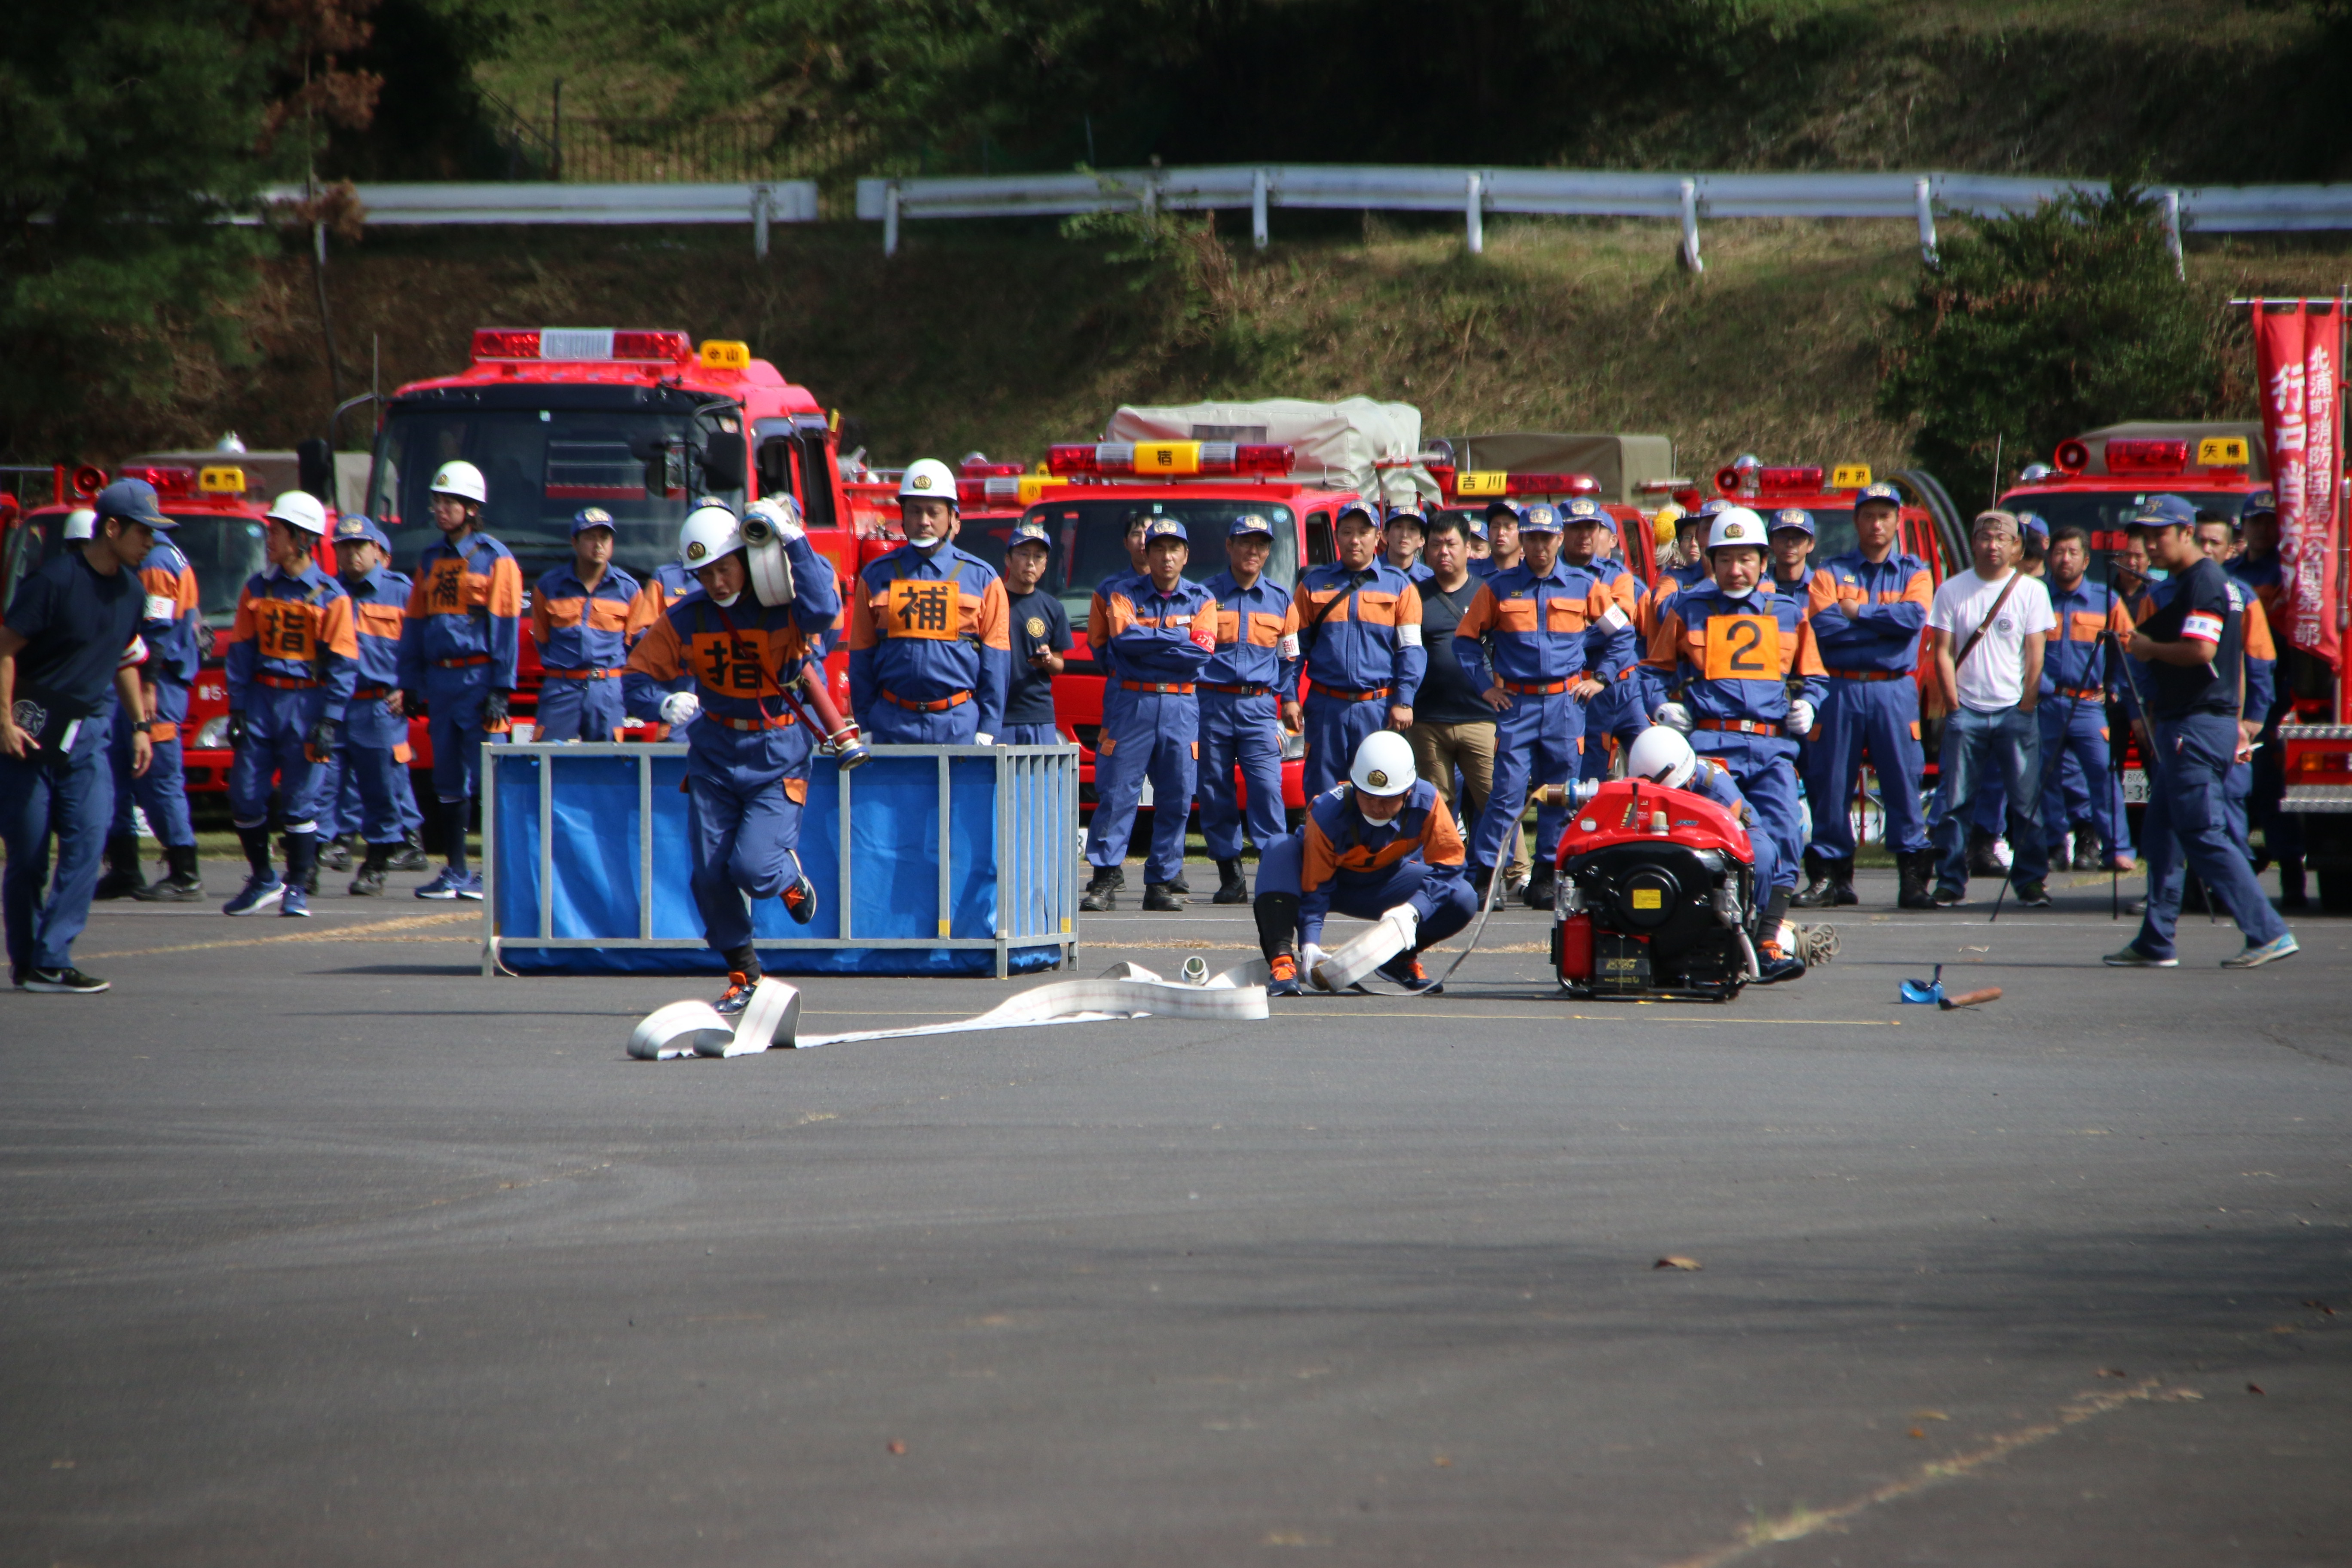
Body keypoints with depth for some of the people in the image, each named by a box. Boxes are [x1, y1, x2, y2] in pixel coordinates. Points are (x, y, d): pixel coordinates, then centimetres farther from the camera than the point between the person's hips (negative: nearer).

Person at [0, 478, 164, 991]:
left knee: (88, 836, -10)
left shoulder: (132, 591, 8)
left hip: (85, 735, 6)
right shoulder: (55, 579, -14)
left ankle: (51, 962, -12)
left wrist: (140, 725, 17)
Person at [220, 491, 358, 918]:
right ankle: (263, 880, 16)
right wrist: (237, 708, 1)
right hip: (261, 699, 4)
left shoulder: (330, 596, -4)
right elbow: (240, 650, 9)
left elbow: (343, 663, -5)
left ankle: (297, 889, 6)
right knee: (244, 795, 0)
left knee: (302, 800, -4)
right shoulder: (258, 589, 9)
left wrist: (330, 721, -11)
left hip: (307, 704, -4)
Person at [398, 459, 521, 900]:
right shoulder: (430, 560, 15)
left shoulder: (495, 559, -3)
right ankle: (455, 871, 13)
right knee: (449, 780, 9)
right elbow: (415, 624, 17)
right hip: (440, 678, 6)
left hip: (478, 677, -6)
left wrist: (500, 690, -13)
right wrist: (410, 685, 12)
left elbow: (506, 626, -8)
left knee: (488, 776, -8)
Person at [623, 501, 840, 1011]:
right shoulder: (686, 619, -4)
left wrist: (796, 544, -38)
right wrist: (664, 704, -24)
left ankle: (791, 878, 22)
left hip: (778, 758, -4)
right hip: (715, 754, 4)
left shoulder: (784, 606, -13)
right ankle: (743, 974, 21)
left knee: (753, 867, -16)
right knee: (709, 873, 0)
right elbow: (637, 680, -2)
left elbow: (824, 610, -36)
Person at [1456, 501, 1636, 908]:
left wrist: (1599, 679, 7)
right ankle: (1482, 875, -6)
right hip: (1516, 703, -1)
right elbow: (1466, 638, 11)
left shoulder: (1585, 587, 6)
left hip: (1565, 703, 2)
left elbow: (1622, 634, 15)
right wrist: (1485, 686, 4)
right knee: (1508, 790, -8)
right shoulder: (1499, 588, 4)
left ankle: (1546, 876, 12)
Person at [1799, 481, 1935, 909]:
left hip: (1894, 691, -1)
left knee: (1903, 781, -5)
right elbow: (1822, 625, -8)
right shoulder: (1832, 571, 9)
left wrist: (1858, 612, -7)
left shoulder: (1914, 573, 11)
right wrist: (1886, 624, -7)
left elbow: (1914, 617, -9)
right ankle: (1830, 876, 8)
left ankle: (1913, 877, -3)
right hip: (1840, 689, 1)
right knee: (1829, 784, 1)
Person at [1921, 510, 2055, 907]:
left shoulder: (2031, 590, 3)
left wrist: (2027, 705, -5)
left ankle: (2031, 881, 3)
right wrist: (1954, 705, -4)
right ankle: (1951, 883, 4)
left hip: (2015, 711, 0)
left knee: (2026, 800, -3)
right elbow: (1943, 653, 3)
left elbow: (2035, 654, 2)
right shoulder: (1953, 591, 4)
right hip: (1967, 710, 1)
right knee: (1954, 801, -2)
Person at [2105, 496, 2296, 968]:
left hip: (2197, 728, -11)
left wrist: (2150, 648, -10)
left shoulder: (2202, 582, -14)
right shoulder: (2200, 582, 18)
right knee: (2162, 835, 13)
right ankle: (2155, 943, 17)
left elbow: (2200, 650, -27)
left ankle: (2269, 932, -14)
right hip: (2182, 727, 11)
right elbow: (2235, 659, 24)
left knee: (2202, 834, -12)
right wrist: (2237, 722, 26)